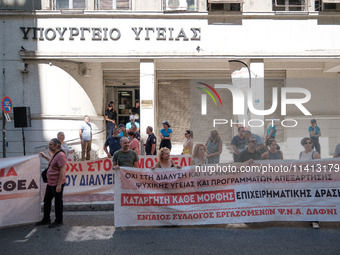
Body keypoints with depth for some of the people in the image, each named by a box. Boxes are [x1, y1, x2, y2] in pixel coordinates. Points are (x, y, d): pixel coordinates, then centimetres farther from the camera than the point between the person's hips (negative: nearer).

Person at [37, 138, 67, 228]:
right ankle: (46, 220, 30)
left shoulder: (60, 155, -19)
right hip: (50, 183, 10)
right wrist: (45, 156, 31)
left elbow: (62, 171, -23)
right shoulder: (54, 154, 12)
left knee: (58, 202, 3)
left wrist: (59, 185, -25)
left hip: (57, 184, -10)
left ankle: (58, 221, 17)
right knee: (47, 201, 16)